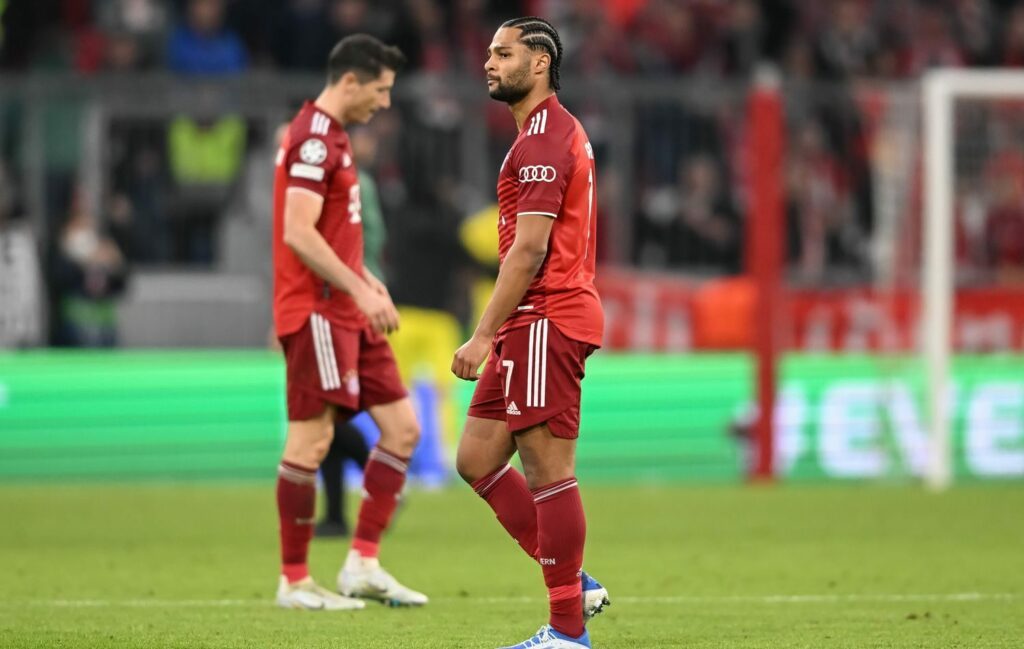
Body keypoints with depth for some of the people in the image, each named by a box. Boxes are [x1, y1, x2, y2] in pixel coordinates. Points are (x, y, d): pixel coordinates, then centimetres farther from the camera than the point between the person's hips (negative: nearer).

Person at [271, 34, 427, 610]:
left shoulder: (333, 136, 18)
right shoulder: (314, 139, -14)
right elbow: (298, 234, -22)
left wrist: (368, 282, 16)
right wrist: (359, 290, -22)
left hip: (348, 314, 10)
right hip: (316, 312, -10)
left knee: (402, 427, 6)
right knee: (312, 439, -6)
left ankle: (364, 563, 8)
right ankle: (294, 581, 0)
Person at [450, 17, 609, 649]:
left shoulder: (543, 140, -13)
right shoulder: (557, 134, 20)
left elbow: (530, 249, -19)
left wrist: (484, 335, -20)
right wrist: (498, 335, 24)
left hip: (546, 322, -11)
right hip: (538, 323, 11)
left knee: (549, 471, -7)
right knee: (477, 459, 10)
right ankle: (574, 584, 12)